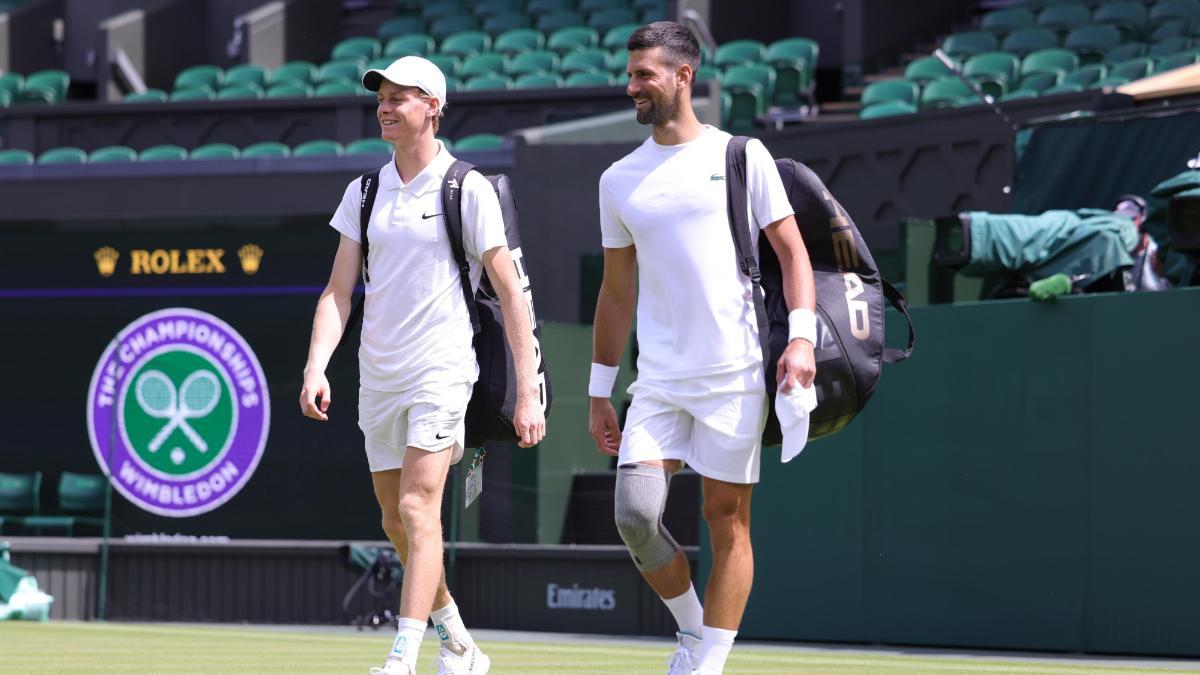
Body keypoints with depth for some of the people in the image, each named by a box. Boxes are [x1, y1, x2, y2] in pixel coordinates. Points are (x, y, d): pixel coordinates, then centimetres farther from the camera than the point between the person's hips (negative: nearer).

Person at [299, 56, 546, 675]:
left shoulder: (467, 190, -5)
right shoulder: (364, 193, 10)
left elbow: (511, 295, -4)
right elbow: (338, 293, 7)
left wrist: (527, 391, -8)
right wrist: (316, 368, -9)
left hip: (442, 367, -6)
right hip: (378, 376, 6)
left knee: (418, 509, -18)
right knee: (397, 523, 10)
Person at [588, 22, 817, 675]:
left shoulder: (741, 156, 2)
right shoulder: (619, 180, 12)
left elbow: (792, 251, 2)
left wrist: (802, 336, -13)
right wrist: (599, 392, 15)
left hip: (735, 376, -3)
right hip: (658, 382, 3)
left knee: (726, 522, -1)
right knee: (635, 514, -11)